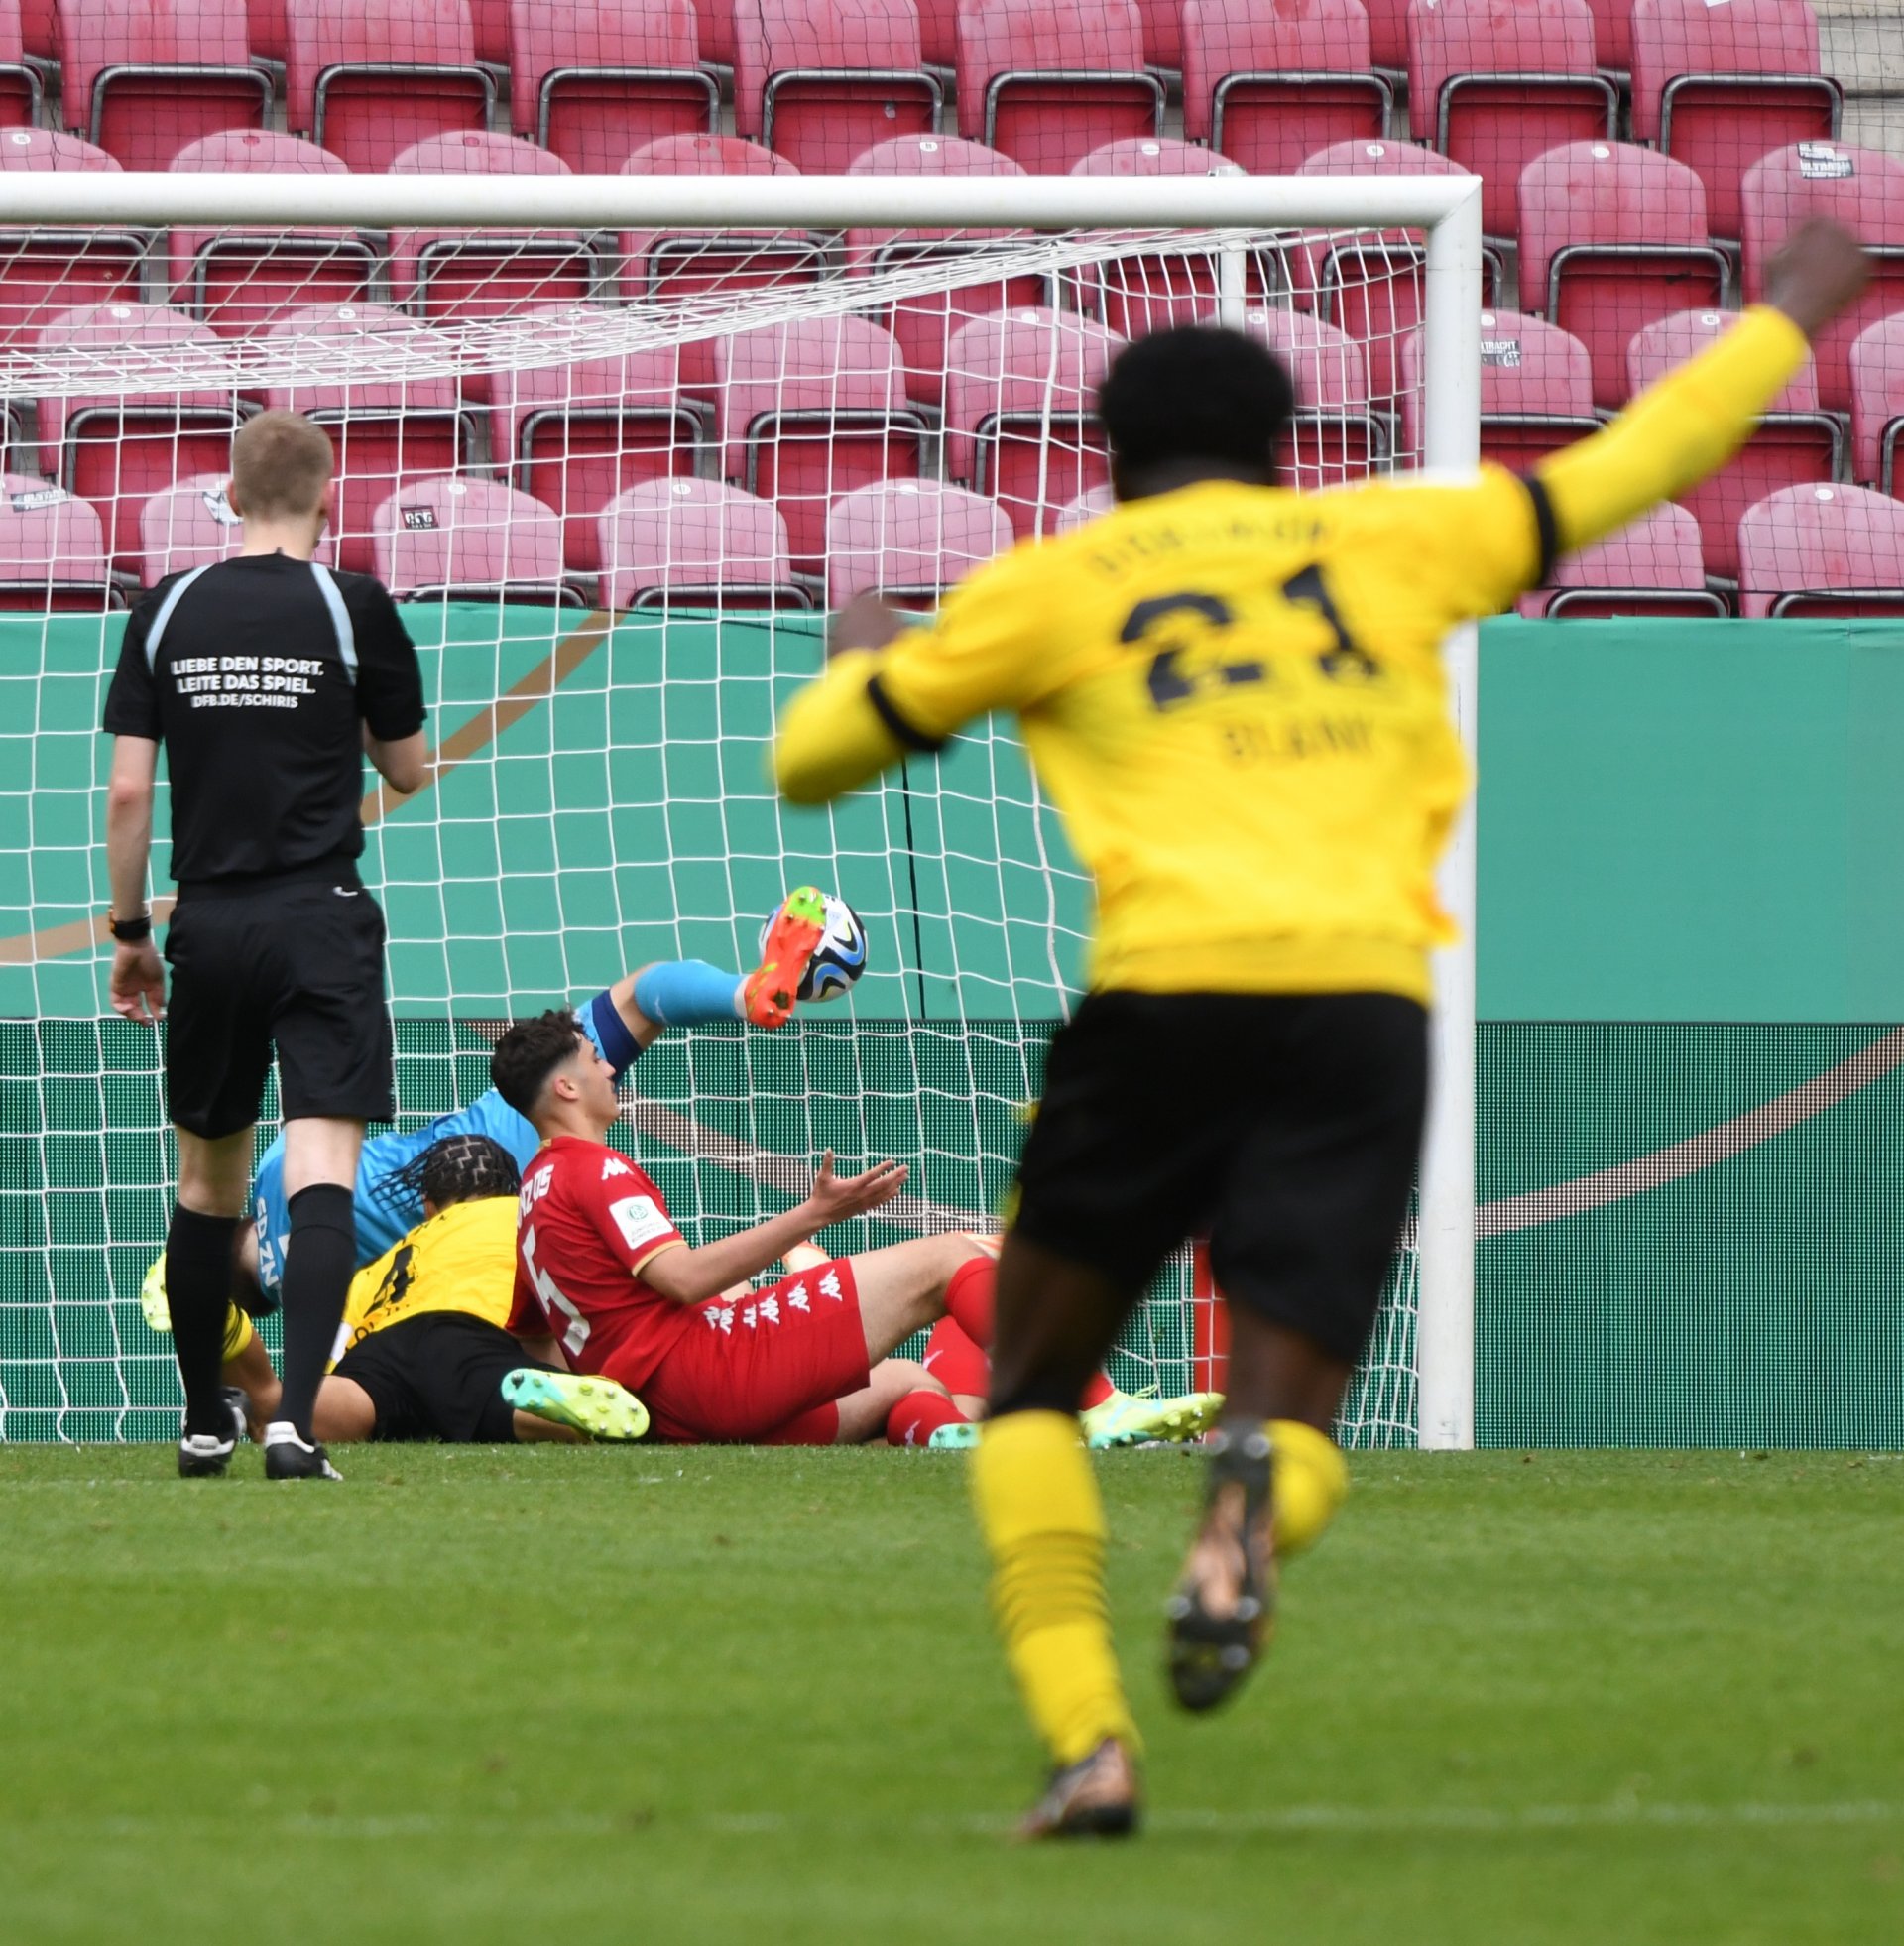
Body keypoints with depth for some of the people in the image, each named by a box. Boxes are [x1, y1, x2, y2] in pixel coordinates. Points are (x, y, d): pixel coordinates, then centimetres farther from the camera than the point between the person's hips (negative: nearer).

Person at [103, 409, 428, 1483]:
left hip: (208, 923, 3)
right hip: (322, 918, -3)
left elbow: (127, 791, 2)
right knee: (322, 1170, -9)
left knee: (209, 1180, 17)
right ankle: (296, 1417, -25)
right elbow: (407, 768, 6)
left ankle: (205, 1423, 25)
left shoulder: (169, 610, 3)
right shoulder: (352, 605, -4)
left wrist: (131, 931, 12)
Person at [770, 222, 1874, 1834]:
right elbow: (1615, 477, 29)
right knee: (1289, 1417, 7)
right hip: (1367, 997, 1)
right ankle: (1251, 1501, -32)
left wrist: (862, 660, 41)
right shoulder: (1382, 540, 19)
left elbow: (811, 762, 18)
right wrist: (1787, 320, 43)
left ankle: (1086, 1744, -4)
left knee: (1032, 1392, 16)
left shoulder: (1058, 585, 14)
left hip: (1165, 989, -1)